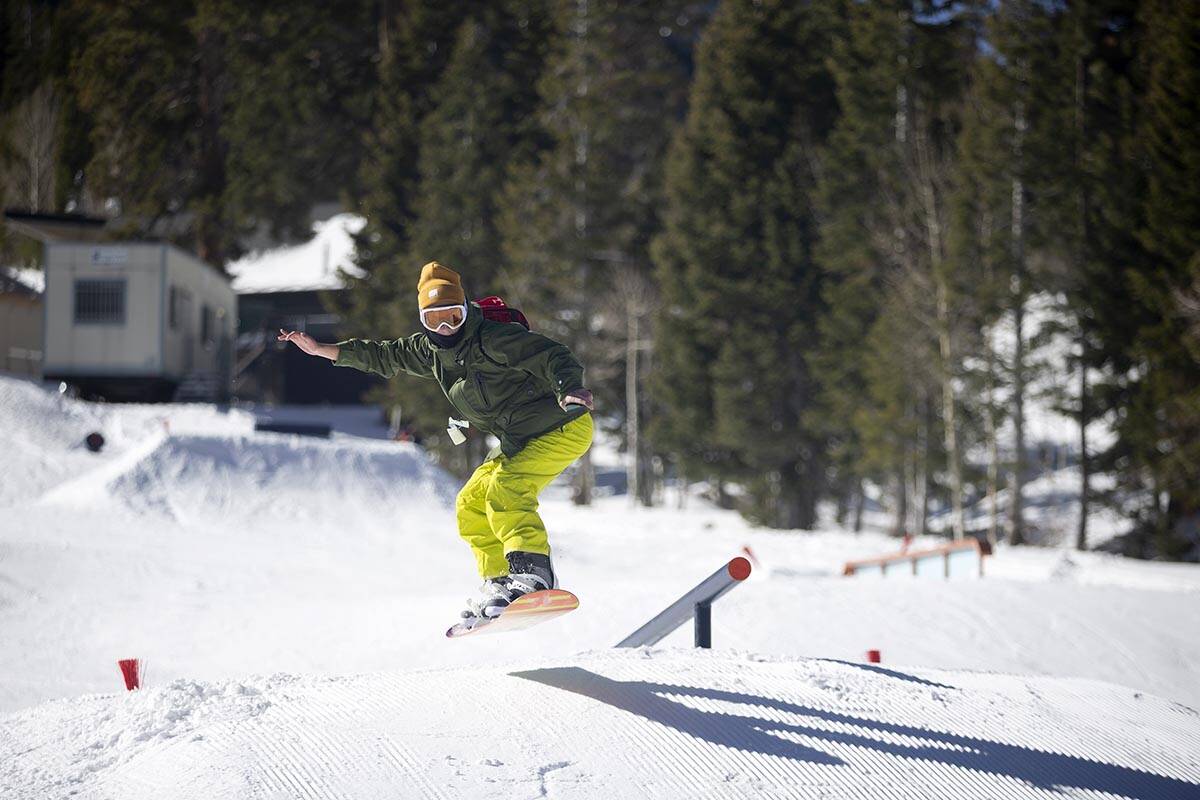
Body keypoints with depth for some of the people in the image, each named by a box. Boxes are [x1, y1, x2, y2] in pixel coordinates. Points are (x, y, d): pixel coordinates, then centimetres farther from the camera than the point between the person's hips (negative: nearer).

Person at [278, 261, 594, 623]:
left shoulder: (493, 339, -21)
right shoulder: (431, 350, 4)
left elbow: (552, 356, -26)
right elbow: (387, 356, 17)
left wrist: (570, 390, -46)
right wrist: (320, 349, 16)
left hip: (563, 427, -9)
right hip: (519, 441, 9)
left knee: (505, 488, -28)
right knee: (471, 506, 9)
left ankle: (532, 570, -34)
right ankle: (499, 581, 10)